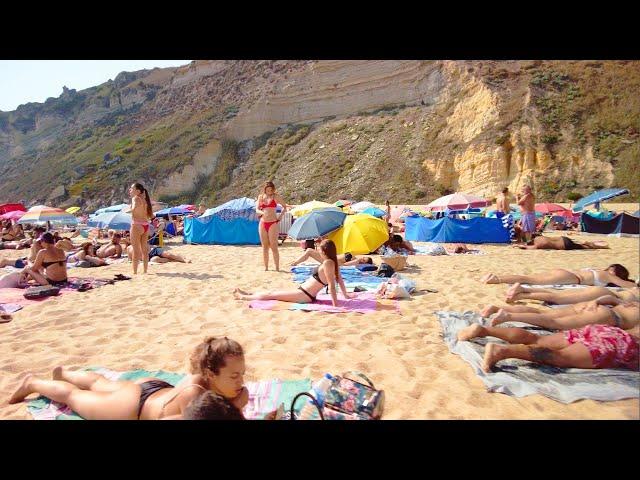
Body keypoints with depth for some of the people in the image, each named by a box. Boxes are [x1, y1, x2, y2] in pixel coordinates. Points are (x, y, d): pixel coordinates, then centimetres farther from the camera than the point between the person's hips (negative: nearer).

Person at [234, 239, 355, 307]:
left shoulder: (327, 263, -23)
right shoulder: (333, 262, 4)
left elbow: (332, 284, -27)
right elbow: (340, 280, 12)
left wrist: (335, 304, -28)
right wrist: (345, 295, 22)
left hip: (304, 295, -9)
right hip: (305, 293, 9)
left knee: (271, 294, 5)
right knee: (274, 293, 20)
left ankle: (243, 297, 21)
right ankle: (248, 294, 34)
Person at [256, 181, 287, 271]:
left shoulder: (276, 196, 1)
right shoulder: (260, 197, 10)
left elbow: (285, 206, 9)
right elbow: (257, 209, 7)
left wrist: (280, 215, -3)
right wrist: (262, 212, -14)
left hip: (272, 223, -4)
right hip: (262, 223, 4)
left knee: (274, 247, -6)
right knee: (265, 247, 6)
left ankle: (277, 268, -1)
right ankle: (266, 267, 14)